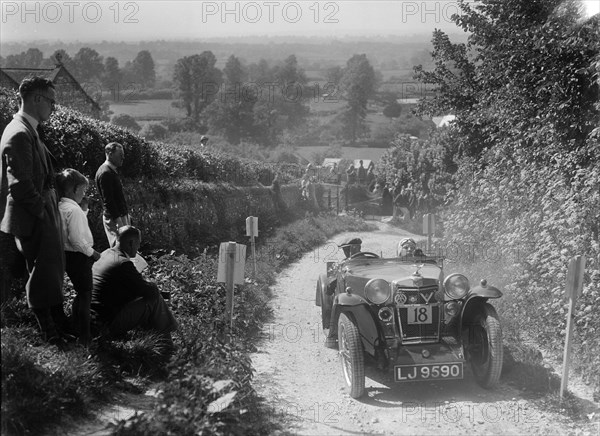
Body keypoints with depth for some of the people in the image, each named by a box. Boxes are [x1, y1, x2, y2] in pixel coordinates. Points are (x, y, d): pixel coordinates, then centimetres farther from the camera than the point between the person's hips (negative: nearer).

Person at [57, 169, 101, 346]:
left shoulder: (61, 207, 7)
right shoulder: (73, 210, -21)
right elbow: (77, 239, -26)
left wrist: (83, 210, 7)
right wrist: (92, 252, -13)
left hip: (68, 255, 10)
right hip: (78, 257, -10)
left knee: (81, 293, 20)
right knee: (85, 295, -2)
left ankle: (78, 330, 30)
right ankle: (84, 337, 3)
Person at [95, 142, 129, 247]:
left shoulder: (111, 171, 15)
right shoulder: (105, 173, -17)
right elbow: (108, 201, -21)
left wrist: (126, 214, 21)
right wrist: (119, 221, -23)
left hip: (120, 215, 10)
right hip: (114, 218, -10)